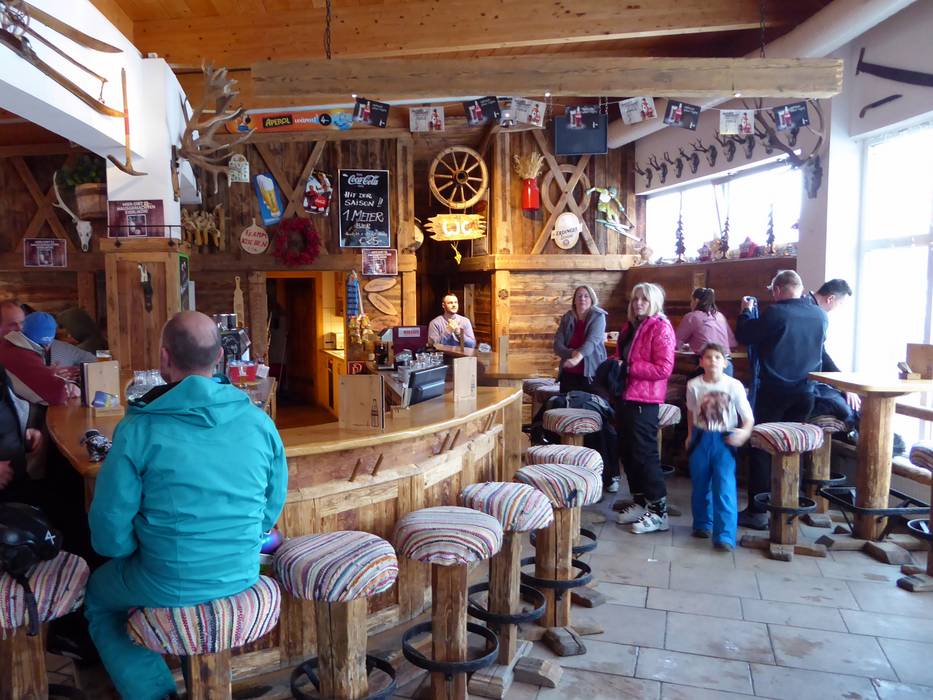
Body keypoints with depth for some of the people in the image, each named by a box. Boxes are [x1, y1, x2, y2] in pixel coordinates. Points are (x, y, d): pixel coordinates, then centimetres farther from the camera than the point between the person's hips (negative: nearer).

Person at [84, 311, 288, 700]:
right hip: (244, 577, 4)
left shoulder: (139, 431, -18)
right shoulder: (261, 423, -9)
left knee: (96, 595, 29)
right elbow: (272, 510, 1)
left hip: (168, 588, -4)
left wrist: (140, 550, 10)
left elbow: (110, 533, -11)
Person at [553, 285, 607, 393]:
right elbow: (557, 345, 0)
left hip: (591, 374, -4)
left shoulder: (598, 317, -5)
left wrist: (577, 358, -37)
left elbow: (592, 341, -20)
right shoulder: (567, 318, 6)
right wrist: (572, 353, -20)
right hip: (568, 374, 4)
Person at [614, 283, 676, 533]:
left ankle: (659, 512, 3)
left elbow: (663, 369, -17)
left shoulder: (660, 328, -9)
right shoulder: (629, 327, 16)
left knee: (644, 453, -6)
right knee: (626, 451, 11)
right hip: (625, 396, 8)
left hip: (644, 399, -8)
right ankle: (640, 502, 23)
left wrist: (628, 367, -18)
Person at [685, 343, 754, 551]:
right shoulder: (694, 385, -5)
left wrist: (744, 432, -27)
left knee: (724, 489, -9)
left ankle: (725, 536, -5)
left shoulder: (734, 386, -12)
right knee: (700, 485, 14)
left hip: (724, 440, -2)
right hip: (701, 439, 3)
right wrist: (690, 436, 16)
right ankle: (702, 524, 34)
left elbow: (748, 417, -8)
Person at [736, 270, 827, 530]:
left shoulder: (775, 313, -15)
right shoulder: (820, 315, 3)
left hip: (774, 391, -5)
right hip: (804, 392, 5)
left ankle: (757, 511, 3)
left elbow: (743, 336, -5)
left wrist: (746, 311, 11)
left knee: (761, 449, 2)